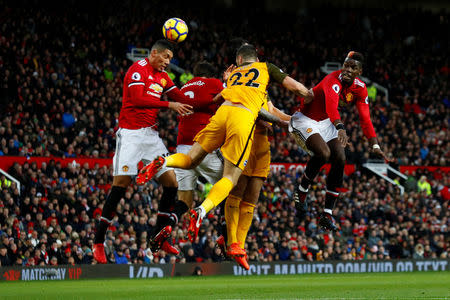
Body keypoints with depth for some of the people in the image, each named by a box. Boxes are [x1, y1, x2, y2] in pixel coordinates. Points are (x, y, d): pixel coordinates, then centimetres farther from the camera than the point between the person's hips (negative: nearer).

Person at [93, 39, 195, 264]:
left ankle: (159, 239, 7)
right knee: (120, 184, -13)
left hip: (151, 135, 8)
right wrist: (169, 105, -20)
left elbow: (182, 99, 18)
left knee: (171, 182, 0)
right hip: (130, 133, -8)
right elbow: (138, 99, -20)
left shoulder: (162, 76, 19)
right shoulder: (139, 69, -7)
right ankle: (98, 243, -9)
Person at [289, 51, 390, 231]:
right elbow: (331, 103, -49)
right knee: (323, 153, -31)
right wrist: (340, 128, -65)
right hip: (305, 120, -8)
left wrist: (374, 145, -11)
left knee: (340, 160, -7)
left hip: (325, 122, 8)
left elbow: (365, 119, -2)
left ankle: (327, 214, 0)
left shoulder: (359, 88, -6)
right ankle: (301, 191, -3)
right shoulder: (334, 80, -30)